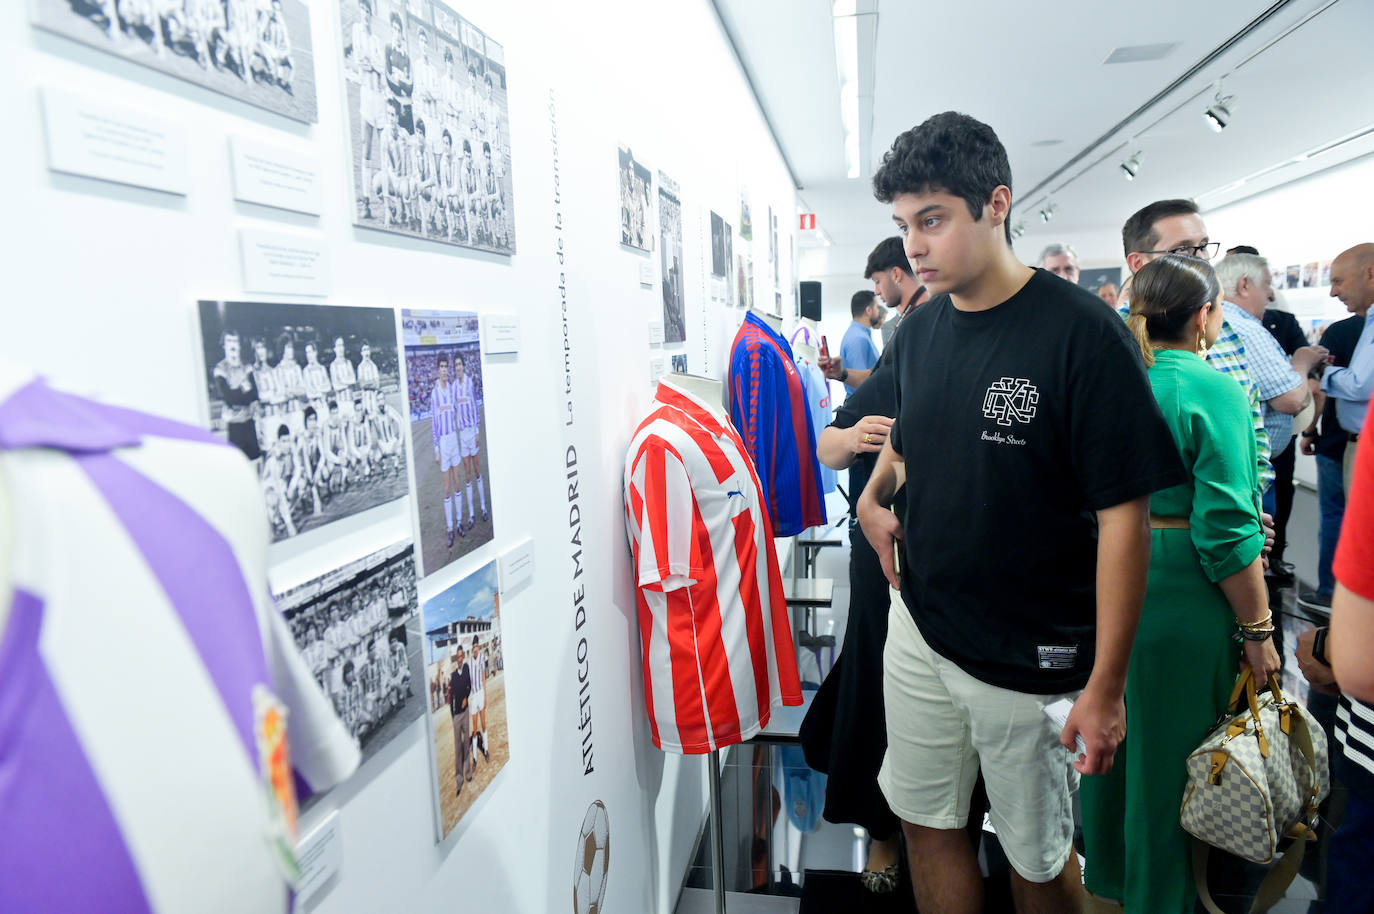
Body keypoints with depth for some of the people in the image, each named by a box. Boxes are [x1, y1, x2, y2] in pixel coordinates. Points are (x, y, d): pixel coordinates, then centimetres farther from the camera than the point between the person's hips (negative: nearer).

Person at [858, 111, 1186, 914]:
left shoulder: (1083, 333, -17)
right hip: (918, 627, 5)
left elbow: (1123, 516, -16)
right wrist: (874, 498, 2)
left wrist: (1107, 685, -15)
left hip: (1029, 657, -5)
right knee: (928, 823, 18)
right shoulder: (920, 330, 2)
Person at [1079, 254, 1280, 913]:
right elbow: (1225, 530, -18)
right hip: (1181, 606, -6)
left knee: (1110, 746, 22)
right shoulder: (1213, 391, -15)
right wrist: (1258, 631, -9)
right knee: (1172, 761, 11)